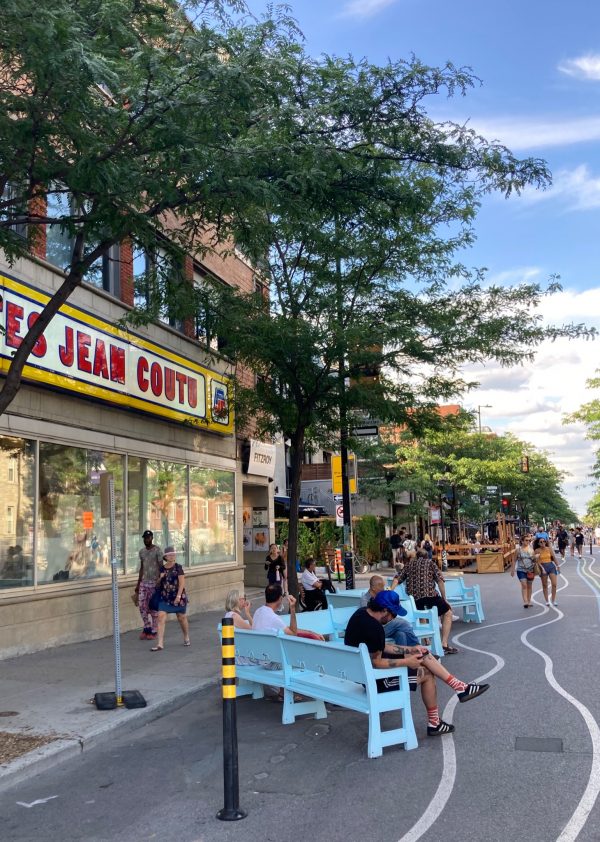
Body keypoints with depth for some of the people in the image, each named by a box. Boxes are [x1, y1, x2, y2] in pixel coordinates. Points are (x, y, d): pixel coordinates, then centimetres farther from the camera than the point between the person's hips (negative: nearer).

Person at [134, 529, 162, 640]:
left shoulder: (157, 550, -7)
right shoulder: (142, 551, 13)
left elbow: (161, 567, -9)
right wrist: (138, 584, 17)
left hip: (154, 582, -6)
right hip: (144, 582, 6)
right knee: (142, 605, 3)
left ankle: (154, 631, 8)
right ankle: (147, 628, 20)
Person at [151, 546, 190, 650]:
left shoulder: (178, 567, -6)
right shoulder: (162, 568, 5)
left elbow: (182, 583, -10)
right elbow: (158, 584, 15)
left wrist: (178, 596, -18)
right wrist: (160, 578, -7)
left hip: (178, 597, -3)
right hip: (165, 597, 3)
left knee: (181, 618, 12)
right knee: (161, 618, -10)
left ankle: (186, 638, 35)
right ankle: (160, 644, -9)